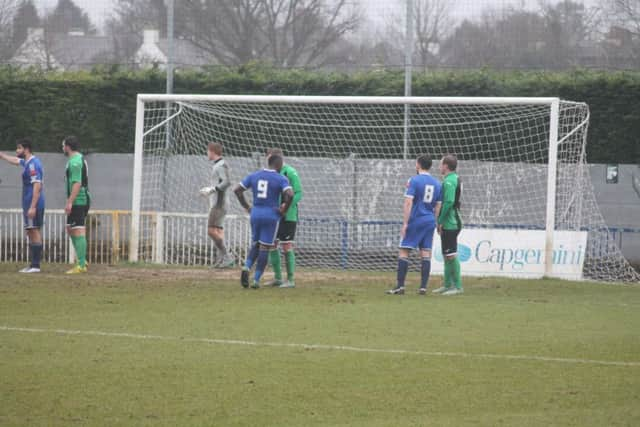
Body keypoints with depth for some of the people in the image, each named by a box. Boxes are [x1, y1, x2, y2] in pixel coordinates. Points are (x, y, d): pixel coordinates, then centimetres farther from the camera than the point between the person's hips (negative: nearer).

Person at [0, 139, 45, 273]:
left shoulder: (33, 164, -16)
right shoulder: (27, 162, 15)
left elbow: (37, 186, -22)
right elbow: (15, 160, 37)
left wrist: (32, 207, -26)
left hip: (33, 205, -10)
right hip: (29, 204, 10)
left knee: (34, 231, -9)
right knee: (32, 232, 12)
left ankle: (35, 265, -10)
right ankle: (33, 264, 15)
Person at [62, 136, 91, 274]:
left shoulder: (74, 162, -14)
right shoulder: (80, 159, 18)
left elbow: (77, 183, -22)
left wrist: (70, 202, -24)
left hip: (78, 201, -11)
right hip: (82, 201, 11)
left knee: (78, 232, -9)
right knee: (70, 230, 17)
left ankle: (81, 266, -10)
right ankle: (82, 260, 16)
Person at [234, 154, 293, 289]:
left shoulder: (254, 176, 6)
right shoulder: (281, 179, -7)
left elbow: (237, 190, 4)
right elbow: (290, 194, -23)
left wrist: (247, 207, 10)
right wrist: (284, 210, -7)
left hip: (255, 215, 4)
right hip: (272, 216, -4)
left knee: (255, 245, 19)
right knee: (264, 248, 4)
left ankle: (247, 267, -9)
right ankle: (256, 280, 0)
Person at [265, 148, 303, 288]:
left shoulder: (290, 173, -11)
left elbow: (298, 194, -14)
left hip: (288, 217, -7)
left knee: (287, 247, -6)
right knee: (272, 246, 7)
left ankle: (290, 280, 0)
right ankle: (277, 278, 16)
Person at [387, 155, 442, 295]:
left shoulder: (414, 181, -7)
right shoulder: (436, 183, 10)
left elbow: (408, 203, -13)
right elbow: (438, 207, 13)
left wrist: (405, 223, -12)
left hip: (415, 221, -5)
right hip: (430, 222, 5)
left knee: (403, 252, -2)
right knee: (426, 254, 5)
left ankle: (400, 286, -8)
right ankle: (423, 287, 1)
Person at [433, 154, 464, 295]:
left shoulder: (449, 181, -16)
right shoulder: (455, 179, 15)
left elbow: (448, 202, -24)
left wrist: (441, 221, -17)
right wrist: (440, 221, 17)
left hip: (449, 224, -10)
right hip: (451, 224, 10)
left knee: (451, 255, -8)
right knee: (446, 255, 16)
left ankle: (458, 286, -7)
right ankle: (447, 284, 22)